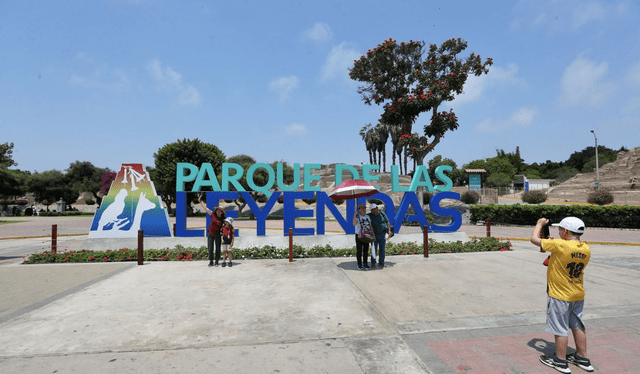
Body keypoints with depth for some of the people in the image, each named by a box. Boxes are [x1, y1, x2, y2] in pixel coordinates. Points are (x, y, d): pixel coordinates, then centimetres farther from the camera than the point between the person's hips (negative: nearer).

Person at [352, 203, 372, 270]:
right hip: (359, 235, -4)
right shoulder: (357, 217, -7)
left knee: (366, 250, 6)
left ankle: (365, 263, 16)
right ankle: (359, 264, 9)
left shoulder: (368, 217, 8)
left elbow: (370, 226, 12)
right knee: (359, 250, 0)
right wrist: (355, 215, -27)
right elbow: (354, 224, -25)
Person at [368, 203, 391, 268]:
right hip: (374, 235, -1)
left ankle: (381, 263, 13)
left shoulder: (382, 214, -3)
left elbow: (387, 222, 2)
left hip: (382, 234, 1)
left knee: (382, 249, 5)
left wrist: (389, 230, -8)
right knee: (374, 249, -3)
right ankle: (373, 263, 8)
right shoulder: (370, 216, -6)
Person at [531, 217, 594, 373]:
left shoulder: (560, 245, -25)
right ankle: (582, 359, 32)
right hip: (578, 295, 7)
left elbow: (534, 239, -16)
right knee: (578, 326, 19)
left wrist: (540, 224, 0)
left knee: (560, 329, 6)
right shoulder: (586, 249, -3)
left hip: (560, 296, -7)